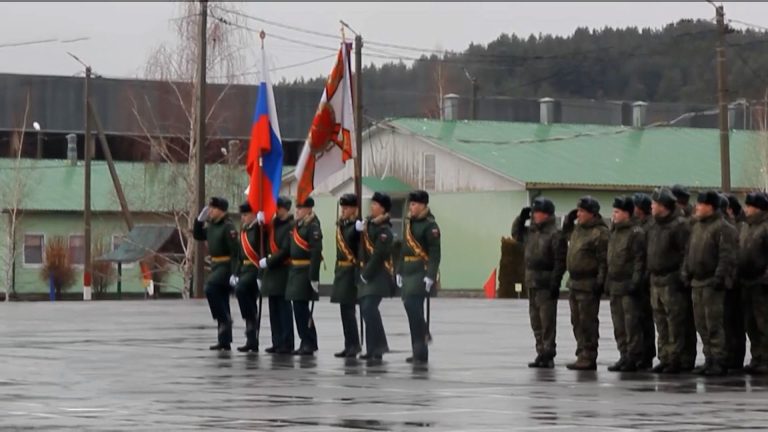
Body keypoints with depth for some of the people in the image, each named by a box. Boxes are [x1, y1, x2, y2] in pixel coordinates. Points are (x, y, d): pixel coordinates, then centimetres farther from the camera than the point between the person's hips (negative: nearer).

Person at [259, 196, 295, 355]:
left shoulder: (290, 226, -13)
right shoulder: (273, 224, 12)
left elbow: (286, 251, -18)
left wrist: (268, 261, -14)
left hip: (283, 271, -8)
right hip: (272, 271, 8)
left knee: (283, 307, -5)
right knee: (274, 308, 10)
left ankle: (286, 344, -1)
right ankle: (277, 343, 15)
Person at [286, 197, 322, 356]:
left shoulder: (313, 226, -14)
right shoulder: (297, 225, 13)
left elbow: (316, 253, -19)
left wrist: (314, 277, -23)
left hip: (306, 271, -9)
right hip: (295, 271, 9)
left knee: (301, 306, -8)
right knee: (299, 307, 11)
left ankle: (308, 344, -2)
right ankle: (308, 342, 19)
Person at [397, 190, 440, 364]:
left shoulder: (430, 225, -9)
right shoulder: (409, 223, 16)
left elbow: (435, 253, -14)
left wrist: (430, 275, -20)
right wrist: (399, 271, 18)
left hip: (422, 273, -8)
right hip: (409, 272, 8)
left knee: (412, 305, -16)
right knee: (411, 307, 8)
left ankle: (420, 353, -10)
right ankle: (419, 351, 14)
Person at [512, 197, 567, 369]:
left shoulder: (555, 234, -11)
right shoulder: (531, 231, 13)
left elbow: (560, 261, -14)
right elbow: (516, 234, 33)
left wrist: (555, 283, -17)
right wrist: (521, 217, 16)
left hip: (546, 285, -8)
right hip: (532, 283, 8)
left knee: (547, 321, -6)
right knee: (536, 321, 11)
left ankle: (548, 355, -3)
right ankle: (541, 353, 18)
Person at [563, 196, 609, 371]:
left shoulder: (600, 232, -13)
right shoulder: (578, 229, 13)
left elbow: (604, 260, -17)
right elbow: (566, 232, 36)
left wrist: (600, 282, -21)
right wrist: (569, 218, 17)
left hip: (588, 285, -9)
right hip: (575, 282, 9)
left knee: (588, 322, -7)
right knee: (577, 322, 13)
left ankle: (588, 358, -5)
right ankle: (582, 355, 20)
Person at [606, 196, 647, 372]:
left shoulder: (636, 233, -9)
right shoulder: (614, 232, 17)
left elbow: (639, 260, -13)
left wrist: (635, 282, -19)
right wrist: (607, 282, 17)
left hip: (628, 286, -9)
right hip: (615, 285, 9)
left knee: (631, 323, -8)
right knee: (619, 325, 10)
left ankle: (634, 358, -5)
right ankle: (624, 356, 15)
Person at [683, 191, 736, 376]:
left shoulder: (722, 227, -10)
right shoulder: (696, 226, 16)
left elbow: (727, 256, -16)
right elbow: (689, 252, 22)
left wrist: (719, 277, -21)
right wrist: (686, 273, 13)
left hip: (712, 284, -8)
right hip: (697, 282, 8)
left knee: (714, 324, -8)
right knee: (702, 324, 10)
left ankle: (719, 362, -5)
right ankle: (710, 359, 16)